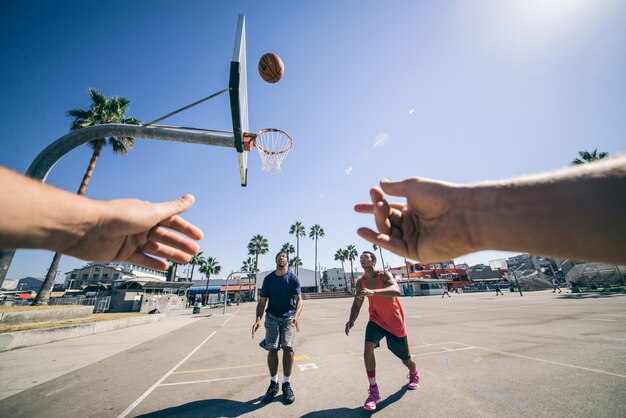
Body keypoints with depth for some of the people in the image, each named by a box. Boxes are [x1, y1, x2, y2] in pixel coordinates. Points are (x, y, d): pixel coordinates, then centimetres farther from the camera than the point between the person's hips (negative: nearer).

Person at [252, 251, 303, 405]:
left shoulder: (293, 278, -2)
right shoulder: (268, 279, 3)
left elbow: (299, 299, -8)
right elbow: (262, 301, 3)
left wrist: (296, 316, -27)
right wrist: (258, 319, -13)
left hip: (288, 317, -1)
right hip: (272, 317, 1)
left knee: (288, 347, -11)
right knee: (272, 348, -4)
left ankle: (287, 384, 8)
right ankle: (273, 384, 18)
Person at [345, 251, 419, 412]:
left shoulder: (384, 275, -23)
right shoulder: (360, 282, -8)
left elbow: (396, 290, -43)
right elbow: (357, 305, -3)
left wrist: (373, 291, -57)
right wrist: (351, 320, -21)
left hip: (395, 321, -3)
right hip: (376, 319, 3)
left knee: (405, 358, 15)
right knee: (368, 348, -21)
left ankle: (414, 374, 52)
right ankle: (374, 391, -3)